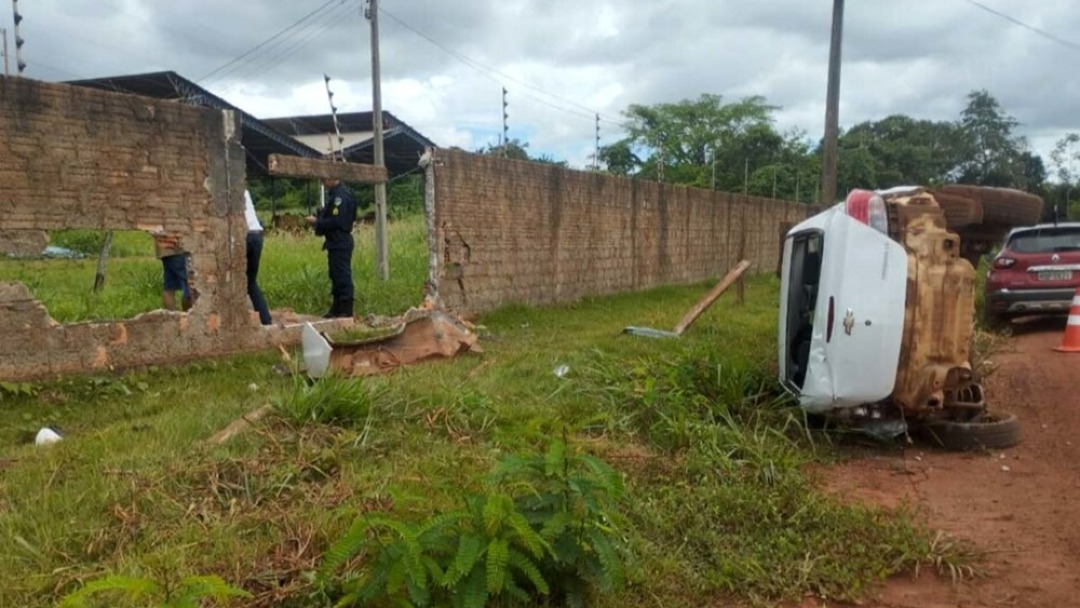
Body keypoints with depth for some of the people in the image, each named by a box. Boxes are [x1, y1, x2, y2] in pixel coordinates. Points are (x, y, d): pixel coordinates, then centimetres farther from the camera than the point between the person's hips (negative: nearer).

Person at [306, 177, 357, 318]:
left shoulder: (341, 196, -18)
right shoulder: (334, 194, 14)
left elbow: (335, 221, -23)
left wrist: (316, 222, -14)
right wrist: (318, 220, 3)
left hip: (340, 244, -10)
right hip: (336, 243, 10)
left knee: (342, 276, -6)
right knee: (336, 275, 15)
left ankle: (346, 310, -1)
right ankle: (337, 308, 24)